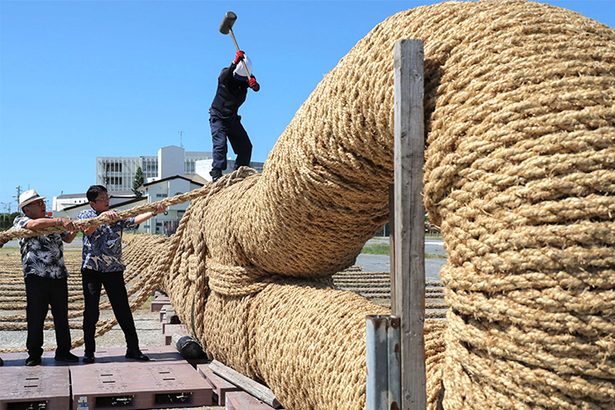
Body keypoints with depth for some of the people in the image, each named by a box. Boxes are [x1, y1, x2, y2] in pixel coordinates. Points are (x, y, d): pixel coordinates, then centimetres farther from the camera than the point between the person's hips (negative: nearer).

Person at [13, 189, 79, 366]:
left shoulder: (52, 222, 20)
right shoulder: (20, 221, 1)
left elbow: (67, 238, 29)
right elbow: (35, 224, -21)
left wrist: (75, 229, 7)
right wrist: (60, 221, -26)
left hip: (59, 276, 5)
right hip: (36, 277, -5)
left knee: (62, 315, 9)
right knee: (36, 317, -1)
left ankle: (63, 351, 18)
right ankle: (34, 354, 10)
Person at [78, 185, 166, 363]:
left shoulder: (118, 216, 9)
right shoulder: (85, 215, 3)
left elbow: (135, 220, -8)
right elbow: (87, 230, -18)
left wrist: (154, 212, -24)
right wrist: (103, 216, -32)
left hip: (114, 269, 2)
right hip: (91, 269, -2)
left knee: (123, 310, 4)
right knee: (91, 311, 2)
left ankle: (133, 348, 11)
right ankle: (89, 351, 13)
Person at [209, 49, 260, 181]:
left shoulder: (247, 78, -5)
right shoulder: (226, 73, -15)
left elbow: (256, 88, -25)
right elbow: (223, 78, -39)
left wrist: (254, 84, -50)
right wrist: (234, 63, -56)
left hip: (233, 118, 5)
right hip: (218, 116, -5)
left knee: (246, 146, 0)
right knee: (220, 143, -22)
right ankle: (216, 173, -27)